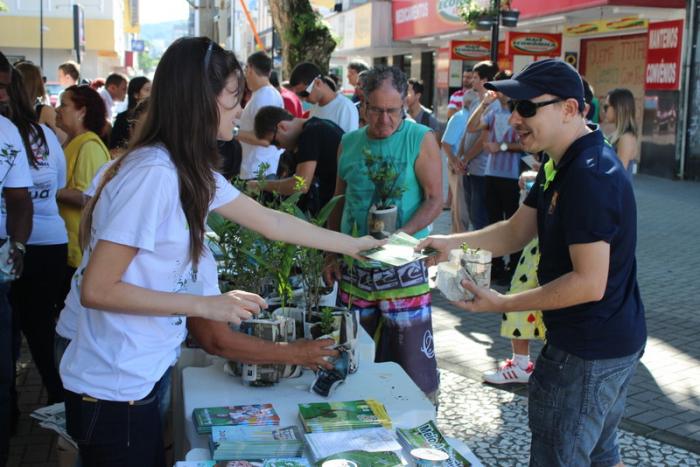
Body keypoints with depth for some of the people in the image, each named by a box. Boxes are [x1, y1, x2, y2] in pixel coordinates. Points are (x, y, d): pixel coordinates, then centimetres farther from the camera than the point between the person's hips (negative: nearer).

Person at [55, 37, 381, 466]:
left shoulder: (190, 171, 2)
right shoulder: (153, 174, -24)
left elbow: (269, 220, 13)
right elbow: (97, 289, -24)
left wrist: (354, 245, 18)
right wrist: (206, 305, -22)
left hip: (142, 376, 8)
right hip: (114, 391, -8)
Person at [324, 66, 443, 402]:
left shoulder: (420, 140, -4)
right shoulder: (349, 143, 9)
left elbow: (435, 200, -8)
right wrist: (332, 255, 11)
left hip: (404, 265, -4)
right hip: (354, 266, 4)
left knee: (409, 348, -1)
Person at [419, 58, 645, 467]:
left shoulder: (589, 176, -25)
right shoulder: (563, 166, 9)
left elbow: (589, 283, -27)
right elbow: (515, 233, 8)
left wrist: (503, 304, -21)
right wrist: (452, 242, -6)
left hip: (588, 351, -10)